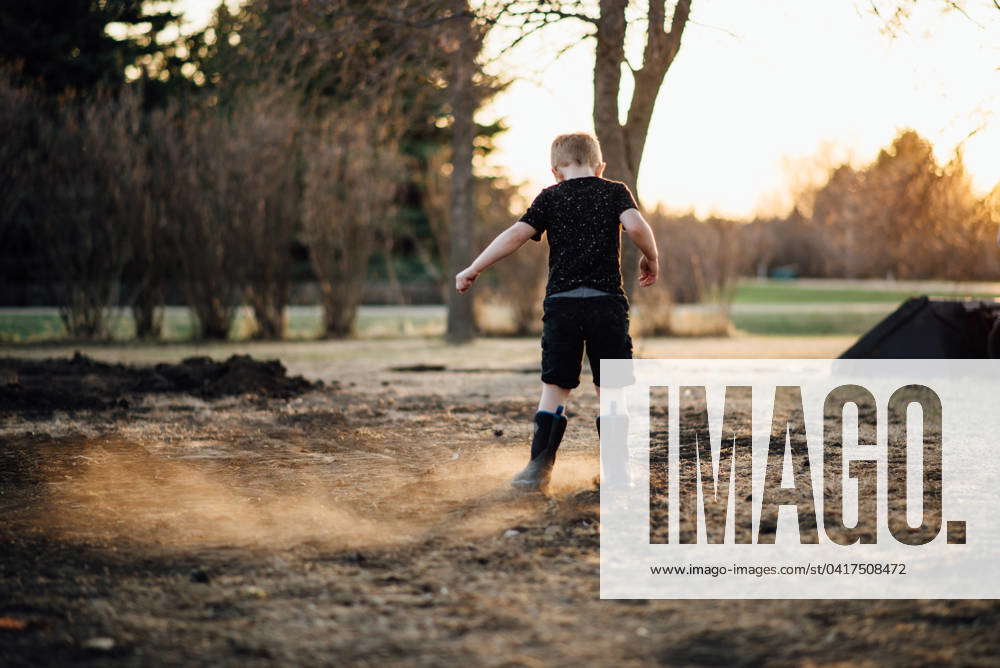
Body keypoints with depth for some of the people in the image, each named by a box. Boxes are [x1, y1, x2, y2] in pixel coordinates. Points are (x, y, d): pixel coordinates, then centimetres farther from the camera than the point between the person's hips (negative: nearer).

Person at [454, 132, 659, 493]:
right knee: (611, 389, 6)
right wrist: (651, 259, 8)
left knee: (554, 387, 6)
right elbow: (635, 225, -10)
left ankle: (539, 468, -3)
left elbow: (517, 234, -1)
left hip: (561, 301, 1)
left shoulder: (550, 197, 9)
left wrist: (474, 269, 4)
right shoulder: (615, 191, 8)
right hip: (607, 301, -1)